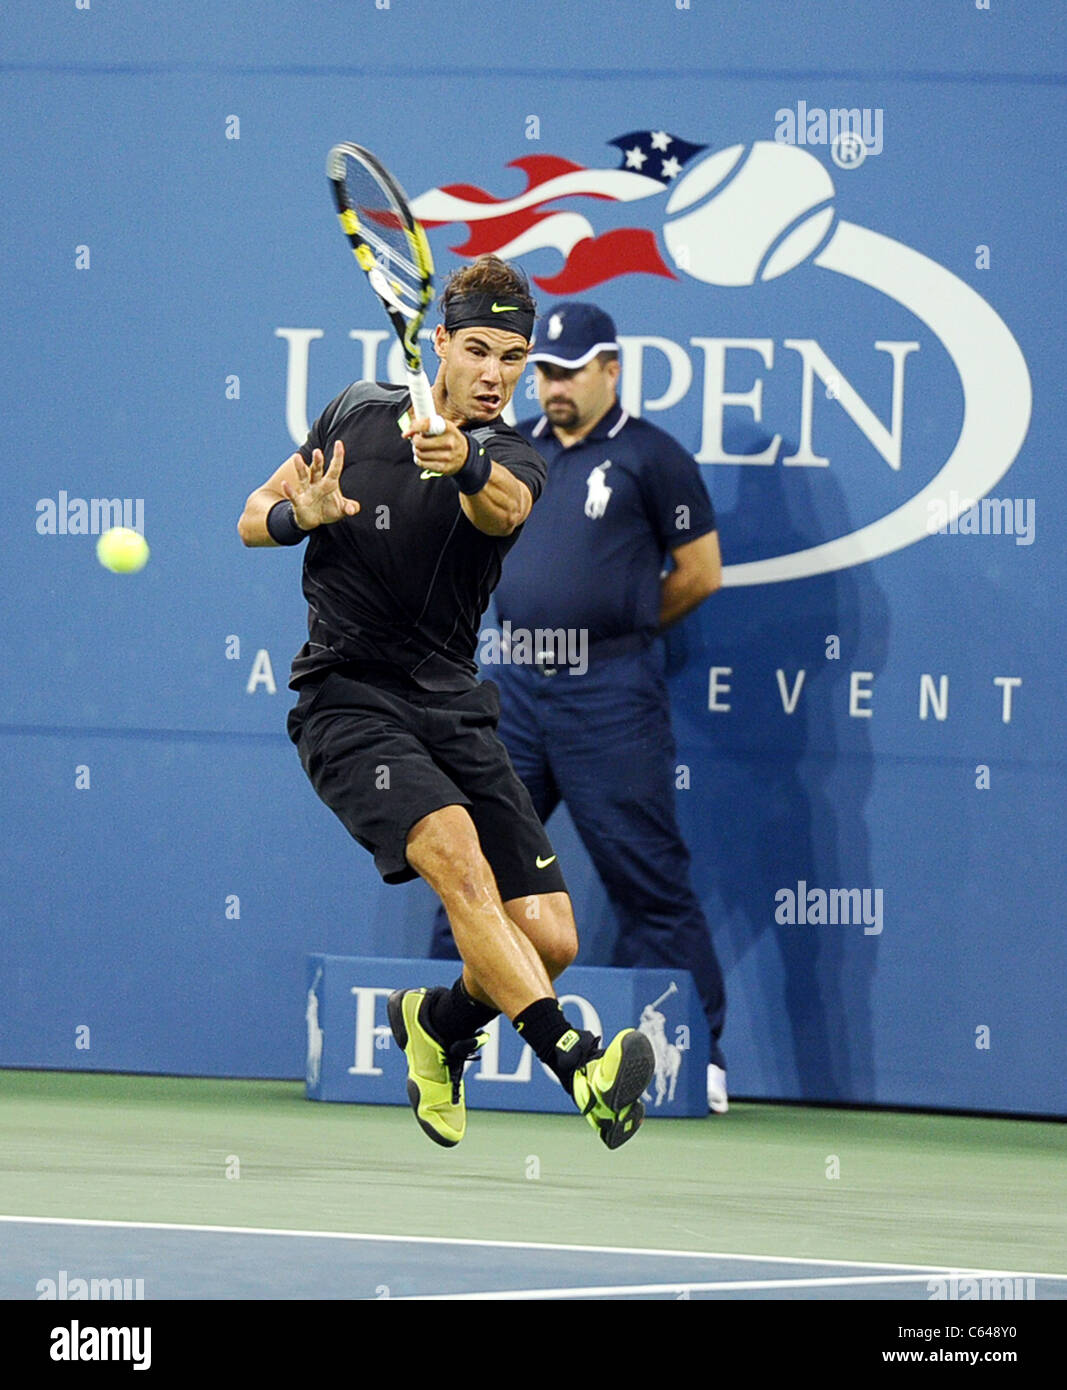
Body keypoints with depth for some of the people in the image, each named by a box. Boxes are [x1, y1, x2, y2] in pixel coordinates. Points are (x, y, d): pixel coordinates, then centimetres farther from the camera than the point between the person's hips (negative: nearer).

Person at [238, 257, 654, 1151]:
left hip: (454, 708, 2)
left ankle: (439, 1026, 27)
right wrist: (303, 514, -9)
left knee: (550, 943, -6)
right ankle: (578, 1065, -45)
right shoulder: (359, 414, 5)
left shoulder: (512, 460, -1)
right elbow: (253, 519, 15)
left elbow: (505, 508, -27)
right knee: (457, 853, -30)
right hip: (348, 701, -2)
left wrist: (465, 463, -50)